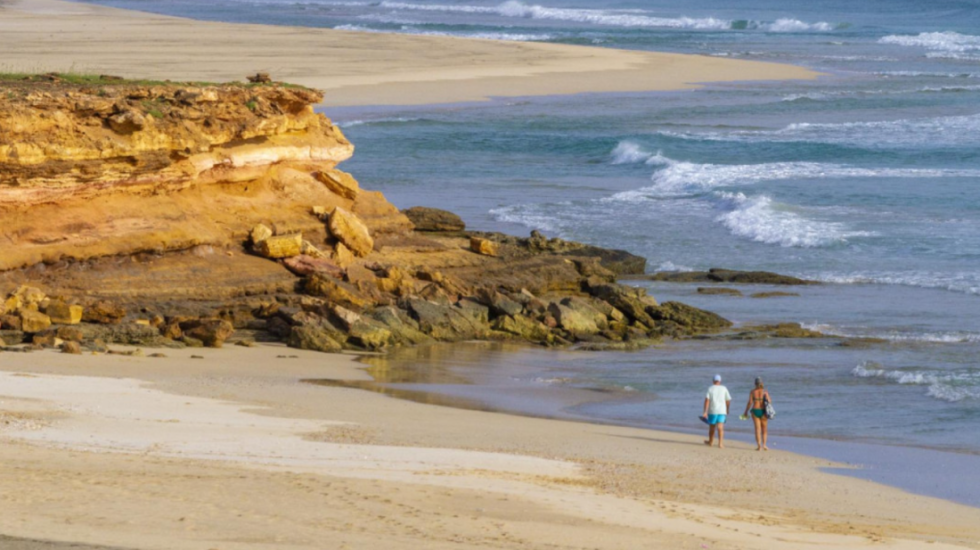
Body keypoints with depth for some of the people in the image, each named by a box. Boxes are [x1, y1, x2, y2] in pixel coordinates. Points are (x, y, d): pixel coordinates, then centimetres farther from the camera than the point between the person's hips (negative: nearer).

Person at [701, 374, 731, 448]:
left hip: (712, 411, -1)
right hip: (722, 411, 1)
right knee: (720, 427, -7)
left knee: (712, 427, 16)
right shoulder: (724, 389, 3)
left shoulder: (710, 389, -1)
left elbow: (707, 400, -10)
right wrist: (727, 410, 23)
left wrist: (705, 412, -12)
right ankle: (720, 443, -21)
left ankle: (710, 442, 33)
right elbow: (728, 400, 6)